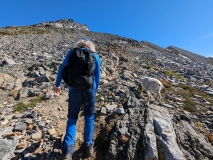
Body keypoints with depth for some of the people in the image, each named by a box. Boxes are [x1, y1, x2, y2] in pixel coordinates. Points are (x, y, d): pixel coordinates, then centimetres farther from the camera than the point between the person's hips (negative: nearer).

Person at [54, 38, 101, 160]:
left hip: (75, 88, 0)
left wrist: (57, 84, 15)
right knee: (89, 116, 17)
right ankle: (89, 145, 27)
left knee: (72, 117, 15)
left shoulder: (72, 52, 12)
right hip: (90, 88, 1)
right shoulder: (96, 56, 12)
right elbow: (97, 77, 10)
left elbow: (62, 69, 7)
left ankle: (68, 149, 11)